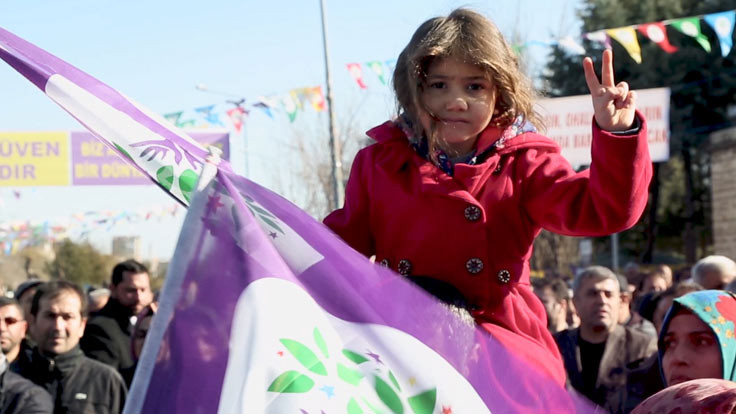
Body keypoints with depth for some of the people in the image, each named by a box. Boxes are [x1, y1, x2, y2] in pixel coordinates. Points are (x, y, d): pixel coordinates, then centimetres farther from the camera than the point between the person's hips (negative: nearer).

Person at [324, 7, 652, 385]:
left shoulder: (523, 165, 4)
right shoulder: (378, 164, 11)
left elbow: (605, 209, -8)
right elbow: (344, 242, 17)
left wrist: (617, 134, -24)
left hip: (503, 340, -1)